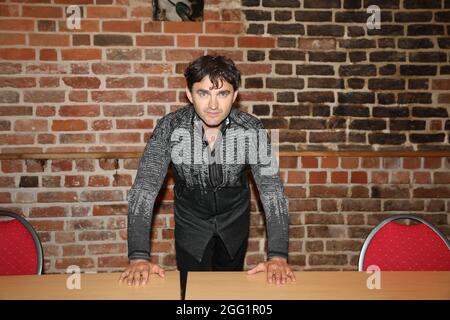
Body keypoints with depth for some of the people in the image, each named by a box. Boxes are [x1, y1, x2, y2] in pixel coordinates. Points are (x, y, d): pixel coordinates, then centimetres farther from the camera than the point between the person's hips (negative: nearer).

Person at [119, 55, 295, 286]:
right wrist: (139, 257, -38)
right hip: (191, 222, -1)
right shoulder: (170, 128, -25)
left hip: (234, 220, 2)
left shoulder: (251, 128, -22)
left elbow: (271, 188, -25)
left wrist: (278, 255, -36)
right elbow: (145, 188, -28)